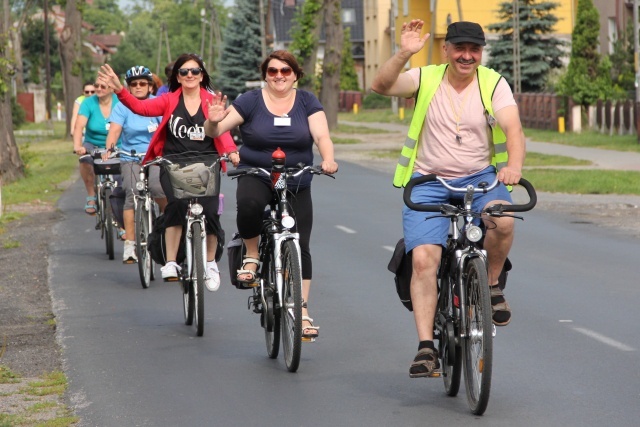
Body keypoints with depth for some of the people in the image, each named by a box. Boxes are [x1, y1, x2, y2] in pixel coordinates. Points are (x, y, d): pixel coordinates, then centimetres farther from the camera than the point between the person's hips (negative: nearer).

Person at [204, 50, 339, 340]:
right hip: (256, 176, -2)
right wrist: (213, 121, -30)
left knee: (300, 247, -3)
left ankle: (303, 311, 6)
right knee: (248, 204, -36)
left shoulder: (307, 102, 2)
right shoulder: (251, 102, -2)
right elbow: (215, 131, -6)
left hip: (296, 185, 2)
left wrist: (328, 159, -29)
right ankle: (251, 256, -10)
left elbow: (322, 136, -8)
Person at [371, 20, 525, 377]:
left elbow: (513, 127, -17)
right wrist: (404, 54, -33)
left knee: (503, 220, -32)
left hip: (479, 178, 0)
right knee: (423, 258, -17)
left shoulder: (493, 84, -2)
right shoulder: (426, 79, -1)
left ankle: (492, 285, -3)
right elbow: (381, 86, -17)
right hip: (429, 183, 0)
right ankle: (426, 347, -13)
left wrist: (514, 165, -36)